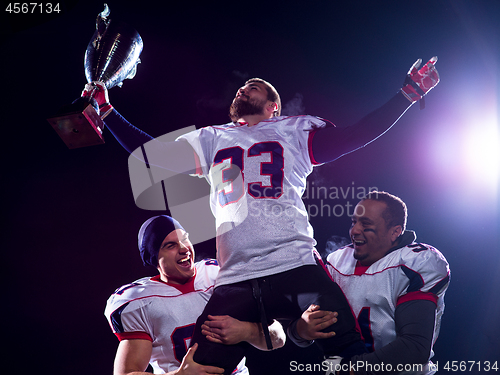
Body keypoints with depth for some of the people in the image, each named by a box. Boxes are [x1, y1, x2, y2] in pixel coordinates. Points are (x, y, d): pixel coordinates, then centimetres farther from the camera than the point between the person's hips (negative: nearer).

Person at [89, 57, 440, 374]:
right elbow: (152, 153, 27)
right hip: (235, 280, 3)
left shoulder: (292, 130, 17)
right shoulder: (211, 139, 25)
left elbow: (351, 136, 9)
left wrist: (408, 93, 3)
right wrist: (106, 110, 26)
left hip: (295, 268, -2)